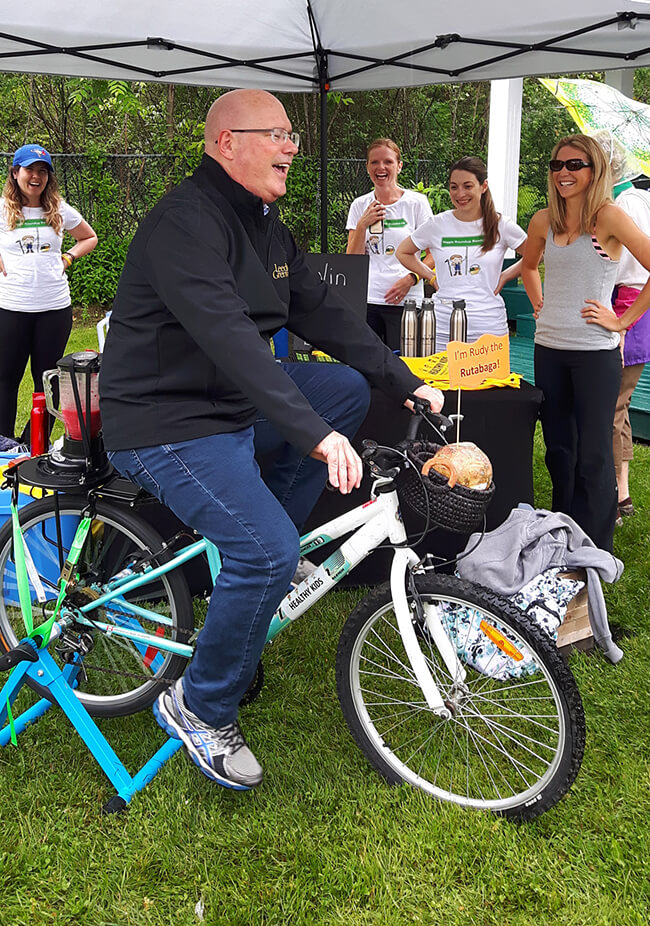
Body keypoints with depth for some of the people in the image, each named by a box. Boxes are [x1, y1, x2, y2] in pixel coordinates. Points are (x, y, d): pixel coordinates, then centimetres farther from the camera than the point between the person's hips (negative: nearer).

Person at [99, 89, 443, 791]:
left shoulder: (265, 226, 11)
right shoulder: (185, 222, -20)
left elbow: (320, 311, 9)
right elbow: (229, 338, -33)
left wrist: (406, 383, 1)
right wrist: (315, 434, -40)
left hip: (232, 401, 9)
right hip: (164, 423, -9)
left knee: (348, 387, 3)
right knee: (270, 552, -23)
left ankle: (254, 556, 9)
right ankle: (199, 709, 0)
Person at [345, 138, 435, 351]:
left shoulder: (416, 202, 1)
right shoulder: (360, 205, 10)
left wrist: (411, 278, -14)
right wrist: (362, 225, -5)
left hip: (405, 301, -2)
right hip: (365, 300, 2)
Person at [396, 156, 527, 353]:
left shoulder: (501, 226, 2)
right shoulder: (437, 225, 3)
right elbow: (403, 252, 17)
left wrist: (504, 277, 4)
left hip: (488, 327, 0)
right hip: (443, 327, 0)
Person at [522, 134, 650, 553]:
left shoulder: (609, 217, -9)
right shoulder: (544, 221, 8)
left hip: (595, 352, -5)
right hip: (549, 349, 6)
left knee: (593, 455, -1)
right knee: (558, 449, 14)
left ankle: (595, 551, 11)